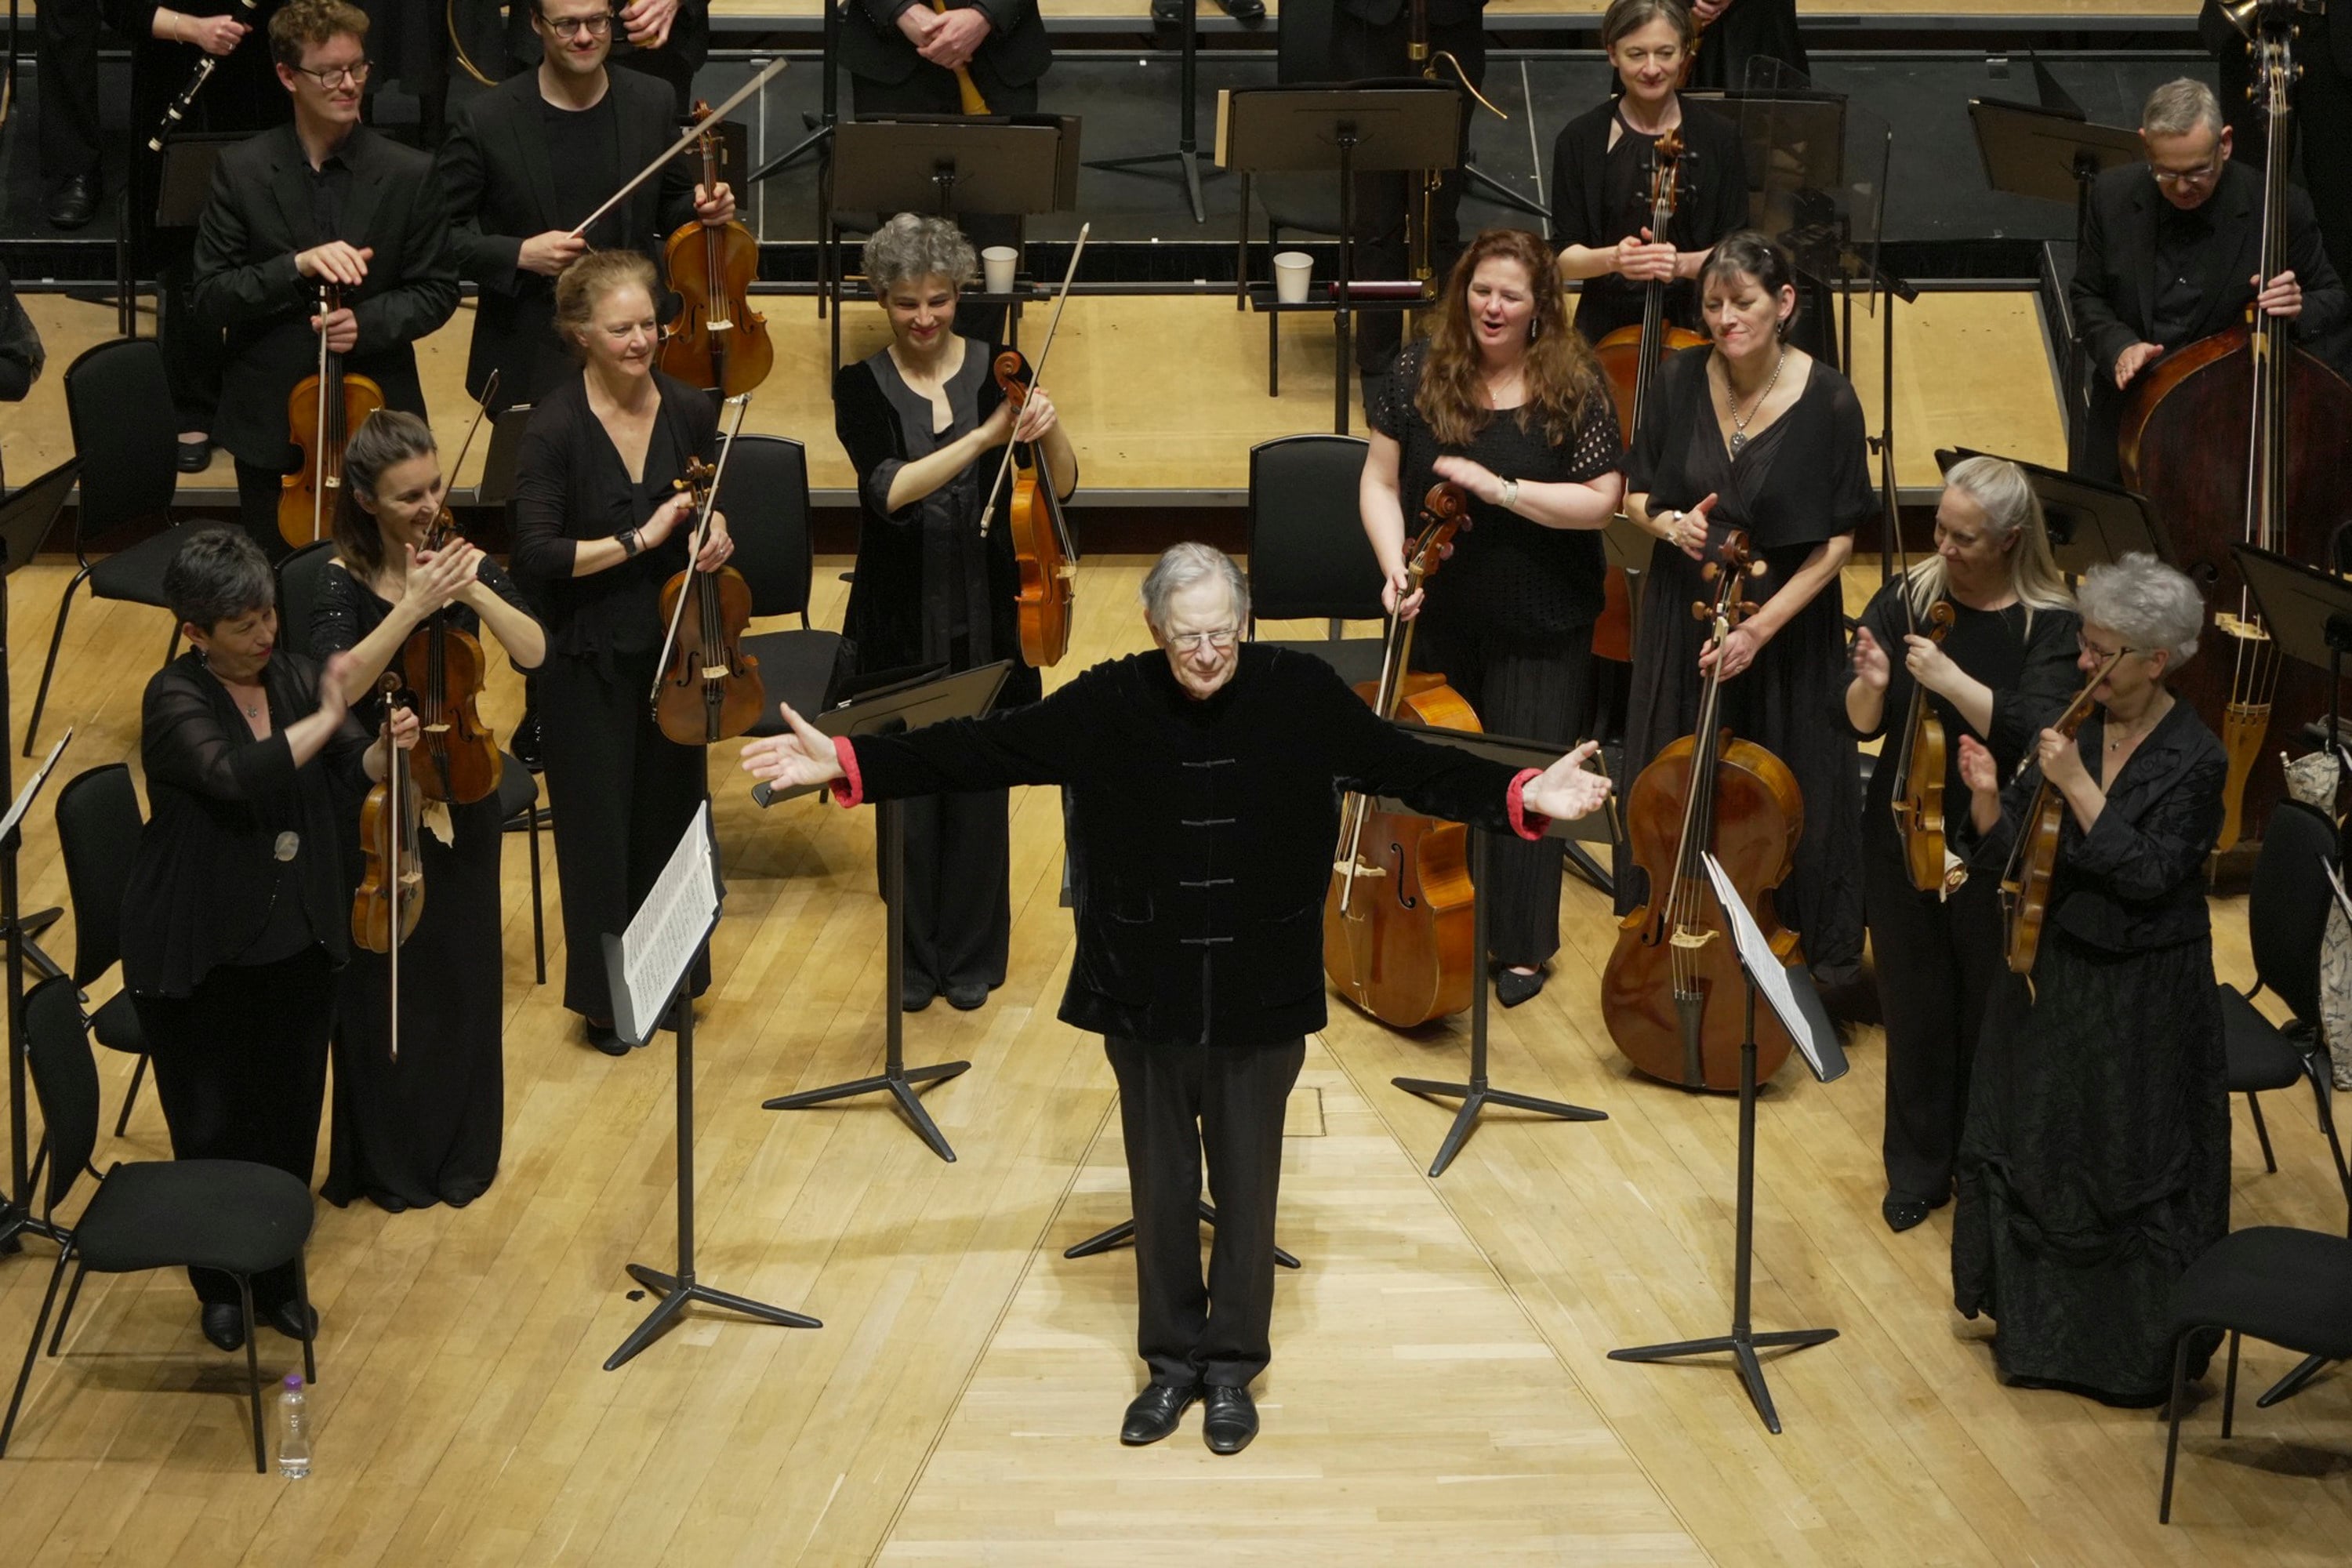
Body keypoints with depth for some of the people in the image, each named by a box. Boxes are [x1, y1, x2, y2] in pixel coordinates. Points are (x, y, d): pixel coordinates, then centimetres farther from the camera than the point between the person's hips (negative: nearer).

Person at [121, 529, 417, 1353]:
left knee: (288, 1126, 12)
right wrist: (326, 719, -29)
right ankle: (220, 1288, 28)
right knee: (212, 1131, 8)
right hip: (200, 959, -4)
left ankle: (279, 1280, 30)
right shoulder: (175, 699, -17)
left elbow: (345, 782, 2)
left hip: (298, 945, 4)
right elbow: (238, 776, -34)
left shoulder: (296, 677, -1)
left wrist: (387, 750, -18)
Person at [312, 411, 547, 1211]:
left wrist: (476, 591, -28)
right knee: (385, 981, 7)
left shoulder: (461, 558, -4)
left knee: (464, 974, 12)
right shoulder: (339, 584, -14)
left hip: (459, 792, 3)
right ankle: (391, 1162, 23)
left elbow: (533, 651, -14)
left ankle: (460, 1150, 29)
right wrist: (412, 606, -36)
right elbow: (340, 686, -30)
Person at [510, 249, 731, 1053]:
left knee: (671, 813, 15)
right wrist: (637, 540, -24)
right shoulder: (554, 430, -17)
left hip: (675, 647, 4)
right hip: (590, 661, -4)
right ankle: (604, 996, 23)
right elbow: (536, 558, -22)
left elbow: (717, 496, 14)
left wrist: (717, 526, -7)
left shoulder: (689, 412, -4)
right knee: (601, 827, 7)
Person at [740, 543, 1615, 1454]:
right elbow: (982, 751, -8)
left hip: (1260, 1002, -1)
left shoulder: (1303, 696, -9)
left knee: (1247, 1186, 10)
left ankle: (1233, 1369, 26)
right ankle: (1173, 1362, 29)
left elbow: (1409, 767, -8)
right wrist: (848, 765, -15)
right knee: (1160, 1187, 13)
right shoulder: (1108, 704, -8)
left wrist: (1521, 796, -21)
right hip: (1144, 1000, 1)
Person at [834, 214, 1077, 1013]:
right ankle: (918, 957, 23)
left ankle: (972, 957, 22)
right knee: (907, 790, 6)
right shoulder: (862, 388, -4)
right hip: (902, 619, 0)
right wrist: (983, 437, -33)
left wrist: (1049, 429, -29)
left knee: (980, 788, 6)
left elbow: (1061, 487, -8)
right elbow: (888, 490, -22)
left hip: (985, 617, 1)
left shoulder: (996, 371, -2)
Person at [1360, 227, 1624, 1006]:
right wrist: (1395, 564, -16)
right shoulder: (1420, 374, -3)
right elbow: (1380, 482, 0)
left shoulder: (1574, 387, -10)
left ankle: (1522, 947, 19)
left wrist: (1497, 488, -22)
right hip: (1438, 616, 3)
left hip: (1540, 628, -2)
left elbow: (1601, 501, -14)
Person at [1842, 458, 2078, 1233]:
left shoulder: (2052, 625, -12)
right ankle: (1917, 1169, 29)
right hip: (1903, 841, 2)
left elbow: (2034, 736, -24)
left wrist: (1951, 680, -34)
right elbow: (1862, 725, -6)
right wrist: (1872, 684, -28)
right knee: (1915, 1011, 12)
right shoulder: (1907, 599, -4)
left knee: (1990, 1016, 9)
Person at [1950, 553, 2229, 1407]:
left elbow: (2149, 875, -25)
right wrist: (1988, 798, -22)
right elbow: (2003, 856, -2)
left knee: (2133, 1168, 5)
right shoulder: (2069, 727, -4)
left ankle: (2142, 1346, 22)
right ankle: (2038, 1322, 37)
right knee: (2031, 1147, 17)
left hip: (2141, 996, -5)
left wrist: (2077, 786, -27)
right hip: (2049, 974, 5)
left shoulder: (2194, 760, -17)